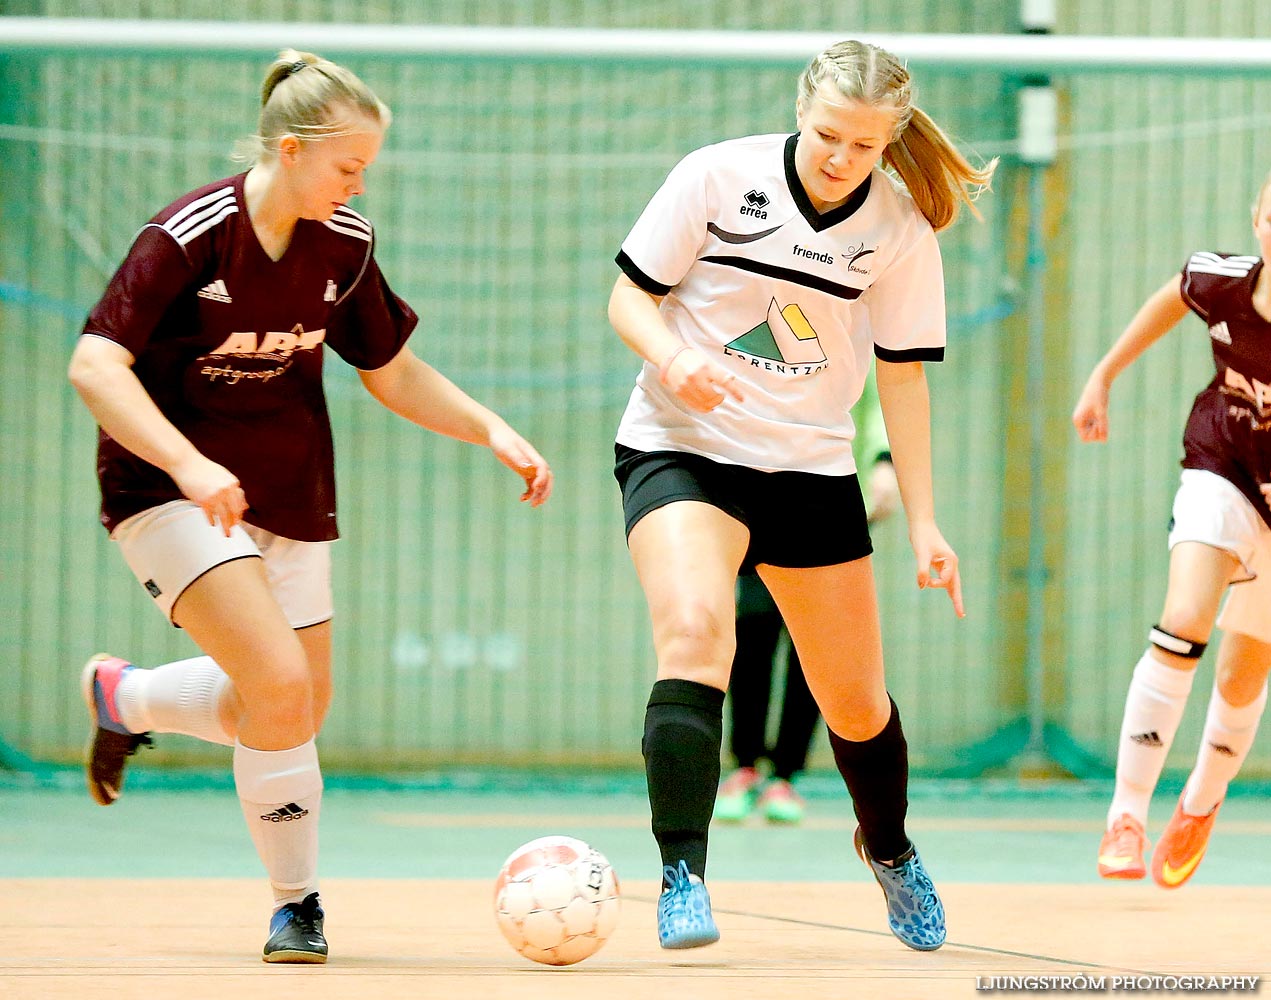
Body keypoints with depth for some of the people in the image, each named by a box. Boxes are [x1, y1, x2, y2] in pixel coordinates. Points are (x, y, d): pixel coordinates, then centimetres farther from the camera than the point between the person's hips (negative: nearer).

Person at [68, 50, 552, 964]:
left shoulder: (344, 244, -1)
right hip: (173, 492, -7)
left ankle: (124, 696, 35)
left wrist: (490, 428, -2)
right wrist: (189, 463, -35)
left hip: (290, 495, 7)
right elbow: (95, 365, -23)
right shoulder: (189, 235, -19)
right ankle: (298, 903, -2)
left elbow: (393, 372, 13)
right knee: (282, 689, -21)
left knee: (301, 710, 8)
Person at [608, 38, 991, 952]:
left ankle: (890, 851, 39)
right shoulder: (718, 176, -11)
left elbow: (903, 375, 2)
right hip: (681, 450, -3)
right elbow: (630, 296, -4)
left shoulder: (901, 228, -5)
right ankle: (682, 882, -29)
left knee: (855, 700, 8)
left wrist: (924, 524, 0)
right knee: (696, 630, -28)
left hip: (811, 466, 3)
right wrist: (674, 358, -26)